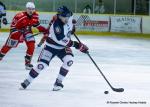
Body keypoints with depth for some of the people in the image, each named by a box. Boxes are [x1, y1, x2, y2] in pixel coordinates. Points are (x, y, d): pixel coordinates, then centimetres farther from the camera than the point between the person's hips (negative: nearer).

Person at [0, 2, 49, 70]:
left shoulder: (35, 16, -13)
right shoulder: (20, 16, -32)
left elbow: (36, 24, 7)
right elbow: (13, 26, -25)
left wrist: (44, 30, -1)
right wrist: (17, 36, -32)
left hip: (27, 31, 4)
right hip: (17, 31, -4)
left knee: (31, 46, -12)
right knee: (9, 45, 4)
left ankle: (27, 62, 1)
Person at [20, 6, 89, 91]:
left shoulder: (69, 17, -11)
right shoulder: (57, 25, -32)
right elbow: (61, 40, -37)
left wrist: (72, 27, 16)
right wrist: (75, 44, -37)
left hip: (63, 46, 5)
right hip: (51, 46, -5)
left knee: (69, 60, -21)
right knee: (42, 64, -14)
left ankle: (58, 82, -9)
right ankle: (27, 81, 4)